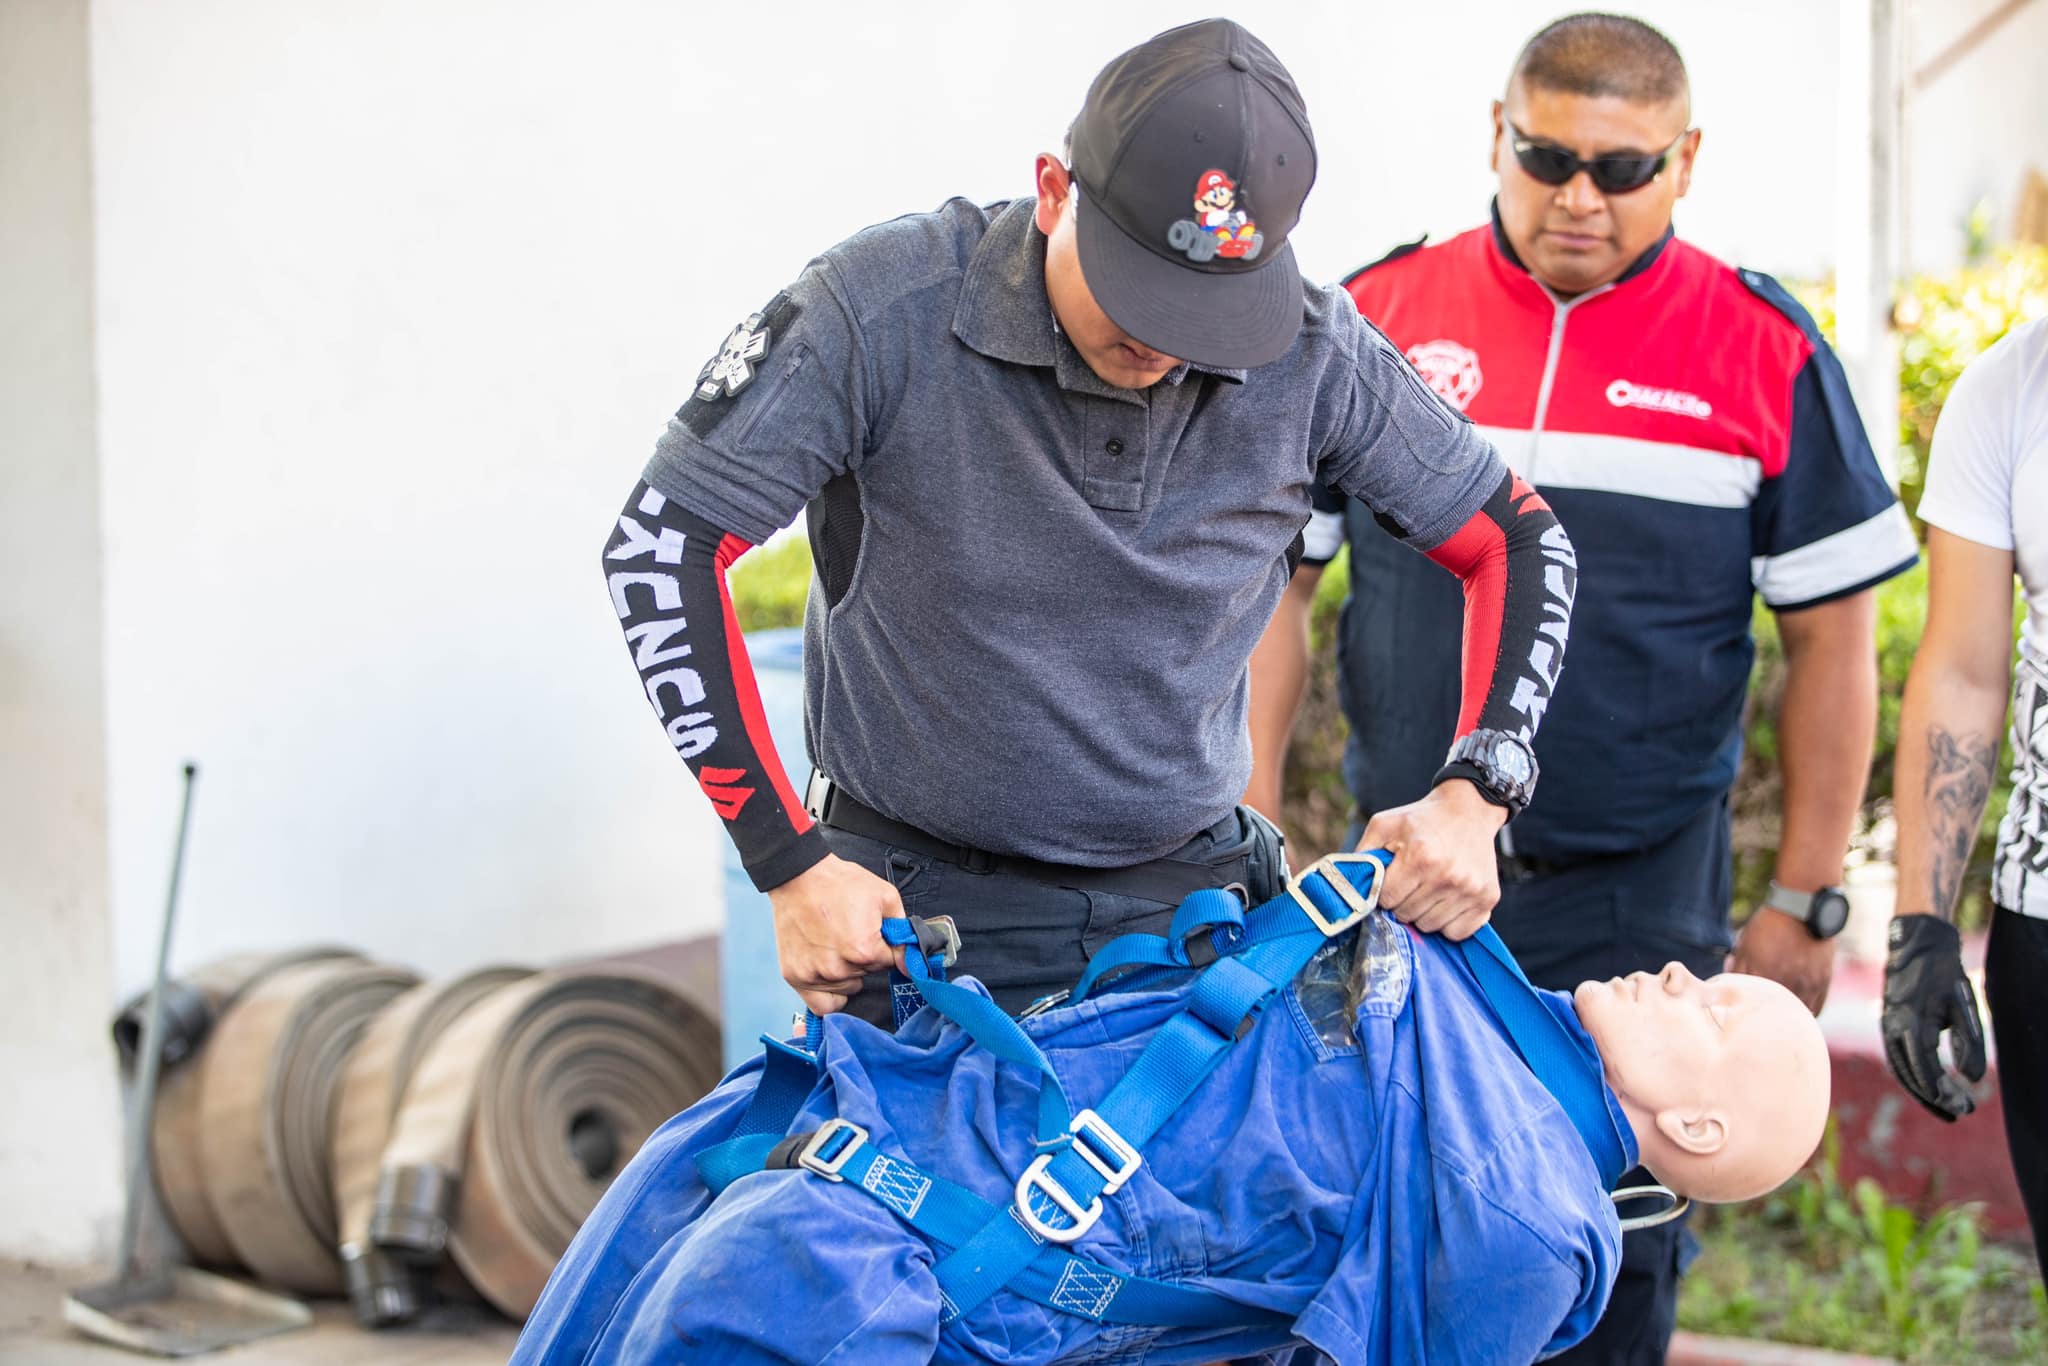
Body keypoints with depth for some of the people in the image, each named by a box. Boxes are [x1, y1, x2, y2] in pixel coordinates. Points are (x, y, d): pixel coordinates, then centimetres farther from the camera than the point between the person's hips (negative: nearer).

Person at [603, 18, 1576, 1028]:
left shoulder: (1311, 355, -10)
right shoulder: (890, 308, -18)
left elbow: (1518, 541, 3)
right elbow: (662, 544, -18)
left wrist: (1473, 797, -11)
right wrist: (790, 866, -20)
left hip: (1187, 903, 2)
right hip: (914, 905, -2)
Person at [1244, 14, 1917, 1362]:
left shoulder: (1764, 352, -2)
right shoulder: (1377, 316, 1)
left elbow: (1833, 638, 2)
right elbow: (1274, 581, 7)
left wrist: (1807, 902, 0)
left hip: (1640, 899, -1)